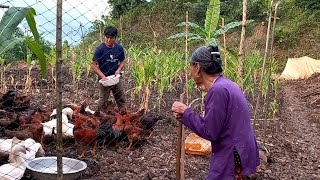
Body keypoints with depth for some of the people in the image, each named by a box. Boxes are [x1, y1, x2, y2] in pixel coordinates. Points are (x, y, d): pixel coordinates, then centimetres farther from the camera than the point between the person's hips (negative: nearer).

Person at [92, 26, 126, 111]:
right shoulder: (100, 49, -16)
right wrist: (103, 76, -24)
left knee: (121, 100, 15)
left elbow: (122, 61, 9)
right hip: (104, 79, -4)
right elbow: (94, 65, -15)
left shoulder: (119, 48, -3)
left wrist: (119, 70, -10)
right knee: (102, 102, 4)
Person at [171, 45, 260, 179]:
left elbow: (210, 132, -20)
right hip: (237, 154, 9)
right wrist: (186, 115, 3)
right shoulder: (224, 84, 8)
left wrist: (185, 112, -11)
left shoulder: (218, 90, -22)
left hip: (232, 160, -9)